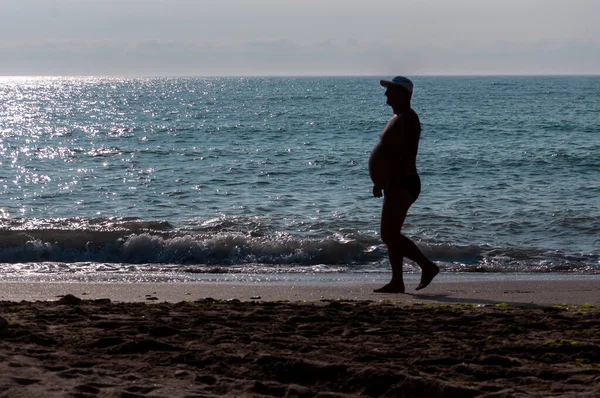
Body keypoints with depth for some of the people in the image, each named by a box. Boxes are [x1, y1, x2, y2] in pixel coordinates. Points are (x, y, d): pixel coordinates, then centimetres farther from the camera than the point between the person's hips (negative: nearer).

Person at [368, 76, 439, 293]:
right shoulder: (398, 118, 19)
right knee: (390, 235, 10)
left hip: (402, 185, -11)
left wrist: (392, 183, -28)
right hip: (396, 186, 11)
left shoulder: (407, 119, -14)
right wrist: (381, 182, 22)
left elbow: (408, 155, -23)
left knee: (390, 234, -12)